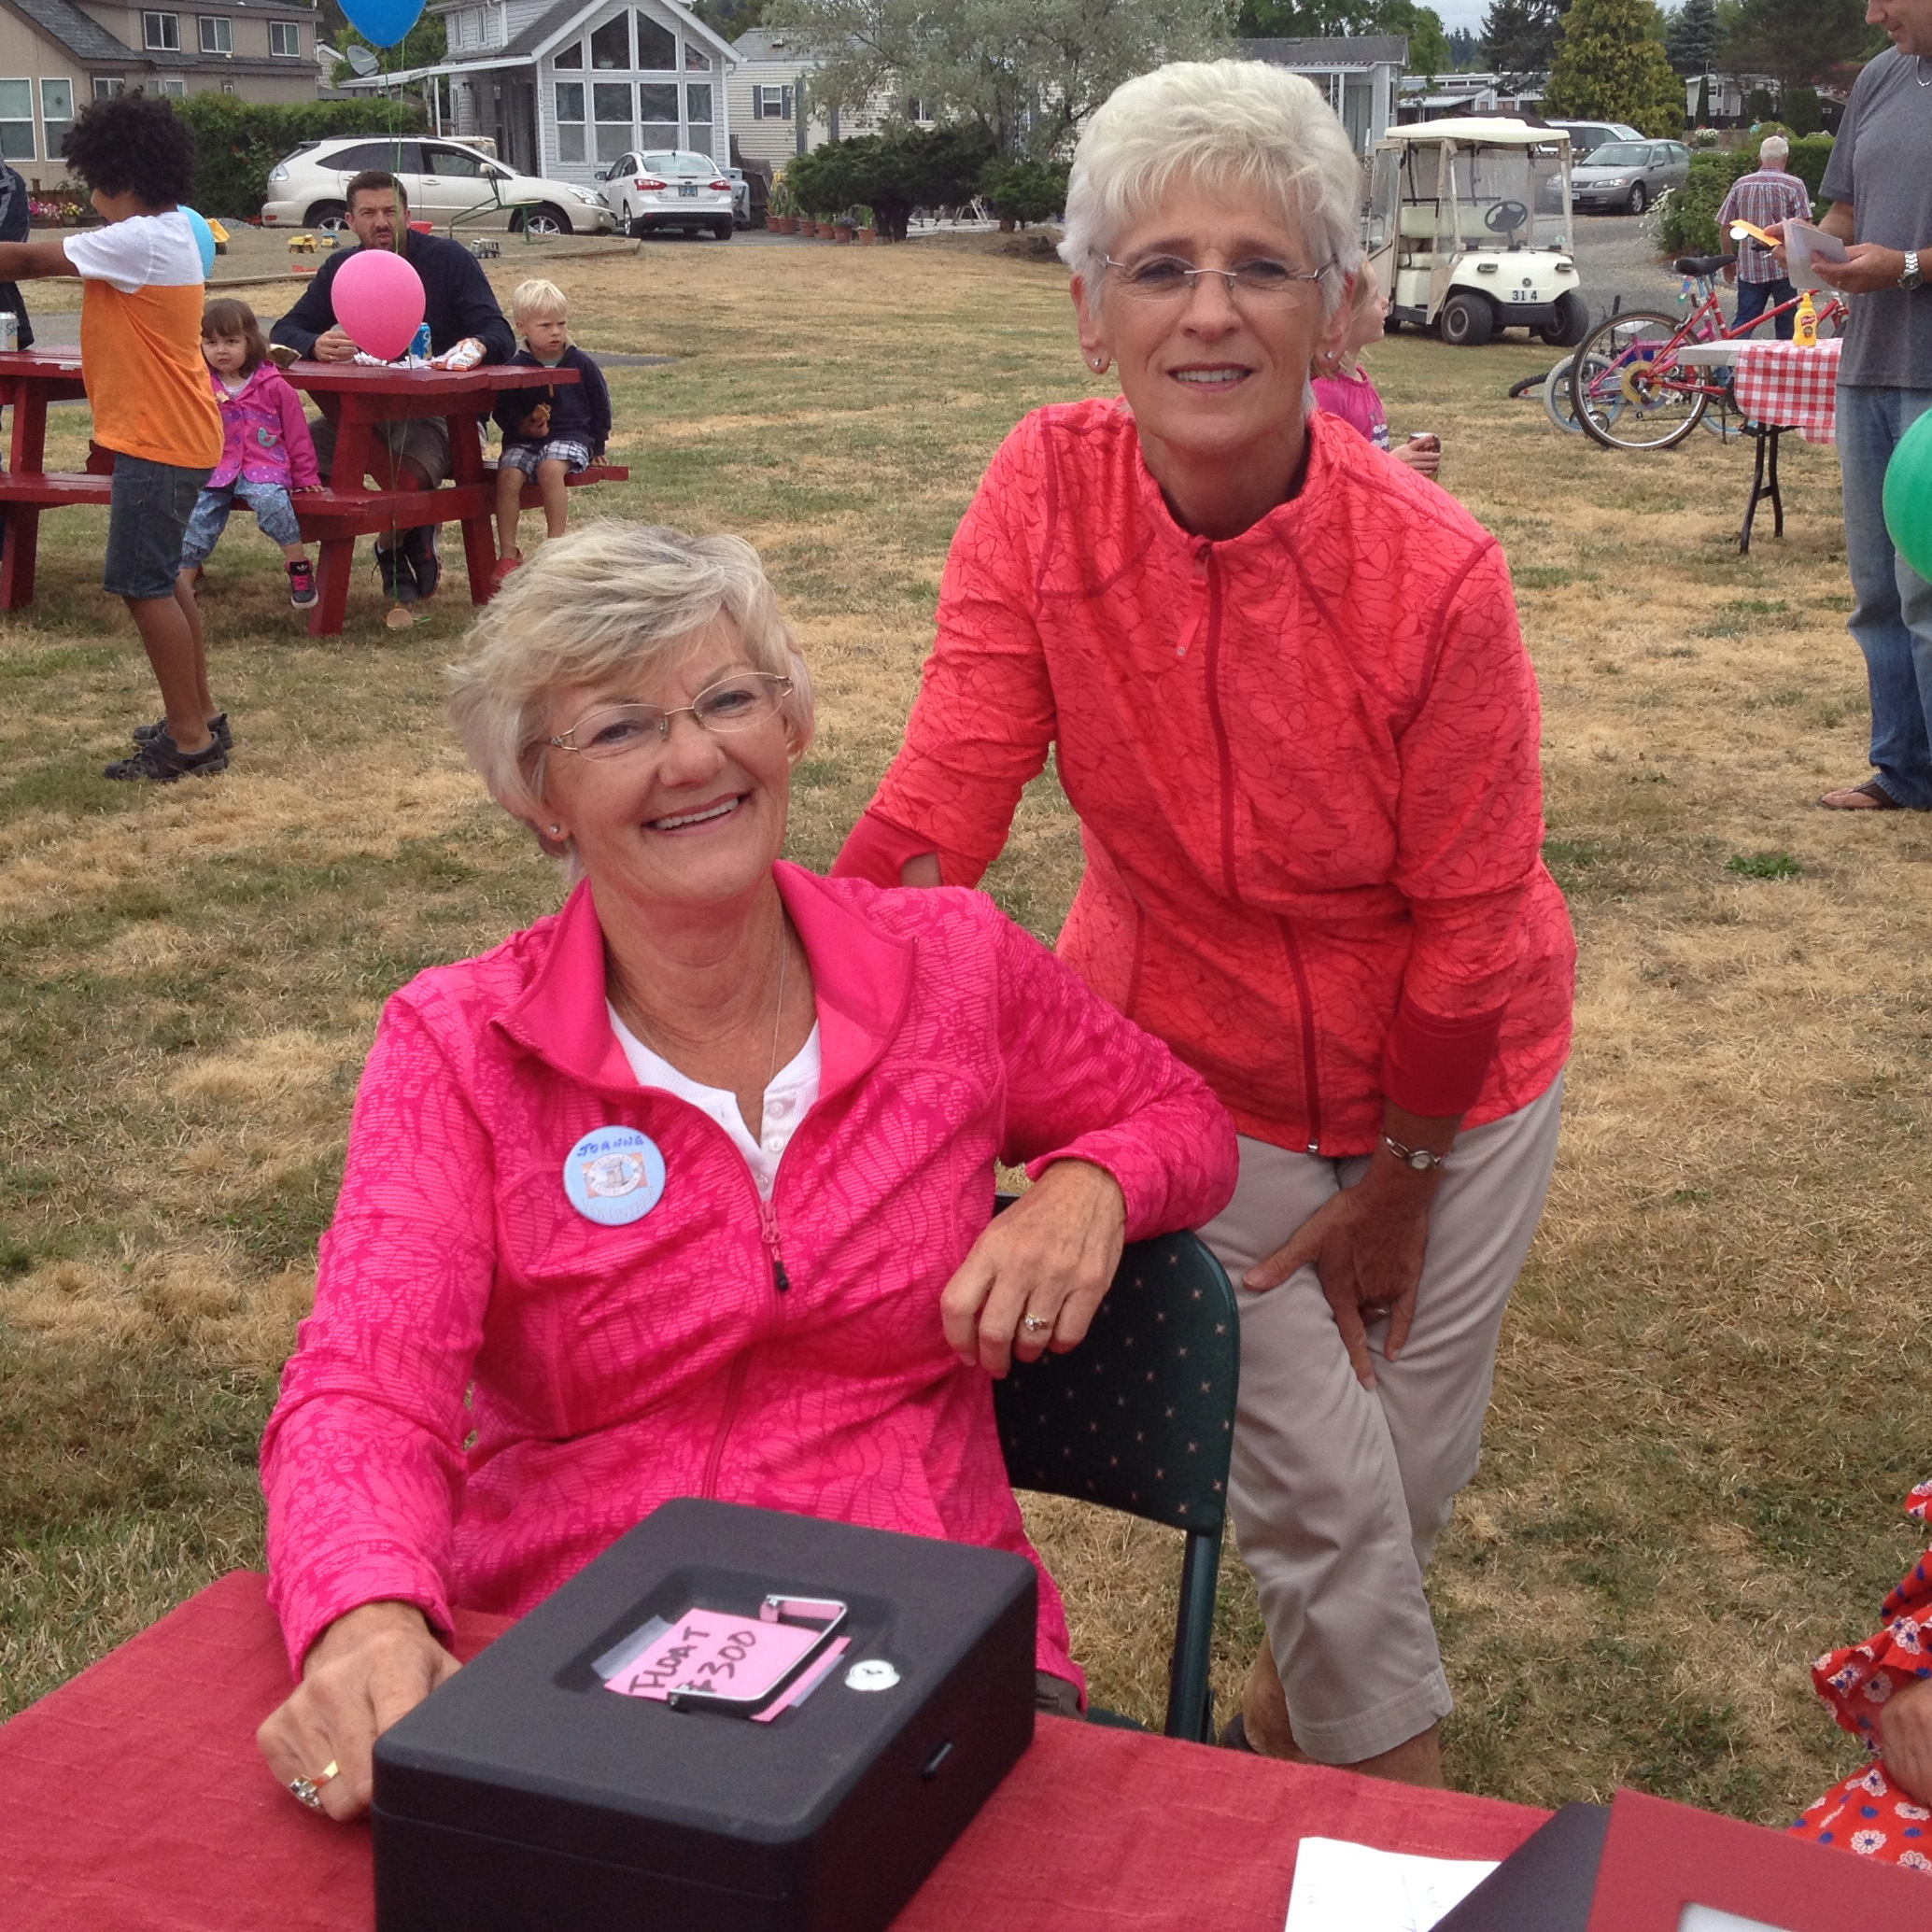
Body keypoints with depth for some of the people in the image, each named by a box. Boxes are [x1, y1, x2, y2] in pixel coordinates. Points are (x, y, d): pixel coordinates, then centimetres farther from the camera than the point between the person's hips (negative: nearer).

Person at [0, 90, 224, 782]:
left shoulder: (140, 241, -19)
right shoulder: (168, 232, 11)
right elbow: (56, 258, 13)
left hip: (158, 440, -10)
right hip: (169, 433, 10)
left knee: (144, 584, -6)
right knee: (157, 580, 17)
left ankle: (190, 742, -2)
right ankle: (199, 717, 25)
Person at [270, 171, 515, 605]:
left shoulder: (449, 260, -1)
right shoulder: (341, 269, 11)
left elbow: (501, 336, -9)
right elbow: (283, 333, 5)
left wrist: (479, 345, -36)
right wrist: (314, 345, -21)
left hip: (434, 410, -5)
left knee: (409, 480, -37)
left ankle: (396, 550, 2)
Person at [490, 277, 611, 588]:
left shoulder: (580, 364, 3)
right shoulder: (515, 367, 2)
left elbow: (601, 406, 14)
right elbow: (503, 412, 5)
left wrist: (596, 446, 12)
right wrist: (526, 426, -14)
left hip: (571, 436, -2)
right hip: (524, 440, 2)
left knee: (550, 468, -34)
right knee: (508, 474, -27)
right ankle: (508, 554, -20)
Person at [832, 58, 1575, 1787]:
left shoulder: (1435, 570, -25)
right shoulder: (1049, 490, -19)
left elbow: (1469, 921, -15)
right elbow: (944, 798, -21)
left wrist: (1400, 1185, -6)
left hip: (1451, 1074, 0)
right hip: (1194, 1067, 0)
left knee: (1416, 1470, 16)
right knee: (1320, 1486, 2)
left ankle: (1289, 1705, 49)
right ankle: (1398, 1787, 32)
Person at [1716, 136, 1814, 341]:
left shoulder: (1741, 184, 5)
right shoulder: (1794, 185, -5)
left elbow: (1725, 227, 7)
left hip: (1749, 268, 2)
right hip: (1783, 268, -2)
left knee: (1744, 323, 5)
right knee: (1785, 325, 8)